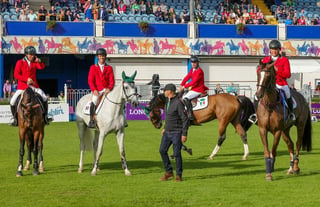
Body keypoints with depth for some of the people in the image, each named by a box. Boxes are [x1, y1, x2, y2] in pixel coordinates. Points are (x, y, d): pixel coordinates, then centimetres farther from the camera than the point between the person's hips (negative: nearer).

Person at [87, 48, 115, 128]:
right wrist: (94, 90, -15)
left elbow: (112, 80, 5)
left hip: (106, 89, 2)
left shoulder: (109, 68, 11)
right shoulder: (93, 67, 8)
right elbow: (90, 80, 1)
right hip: (97, 90, -2)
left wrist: (109, 88, -15)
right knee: (94, 101, -31)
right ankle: (91, 120, -26)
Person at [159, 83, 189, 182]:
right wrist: (165, 128, 23)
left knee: (177, 154, -4)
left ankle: (178, 175, 7)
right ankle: (169, 172, 16)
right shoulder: (168, 101, 9)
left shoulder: (178, 103, -18)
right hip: (167, 132, 9)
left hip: (176, 133, -9)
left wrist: (184, 134, -19)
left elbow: (185, 119, -18)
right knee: (162, 151, 5)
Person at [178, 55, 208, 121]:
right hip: (193, 88, 10)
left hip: (198, 90, -10)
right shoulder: (192, 69, 13)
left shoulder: (199, 71, -17)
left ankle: (190, 115, -27)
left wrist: (184, 86, -19)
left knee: (185, 98, -25)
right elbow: (187, 77, 9)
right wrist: (181, 85, -3)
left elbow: (194, 81, -22)